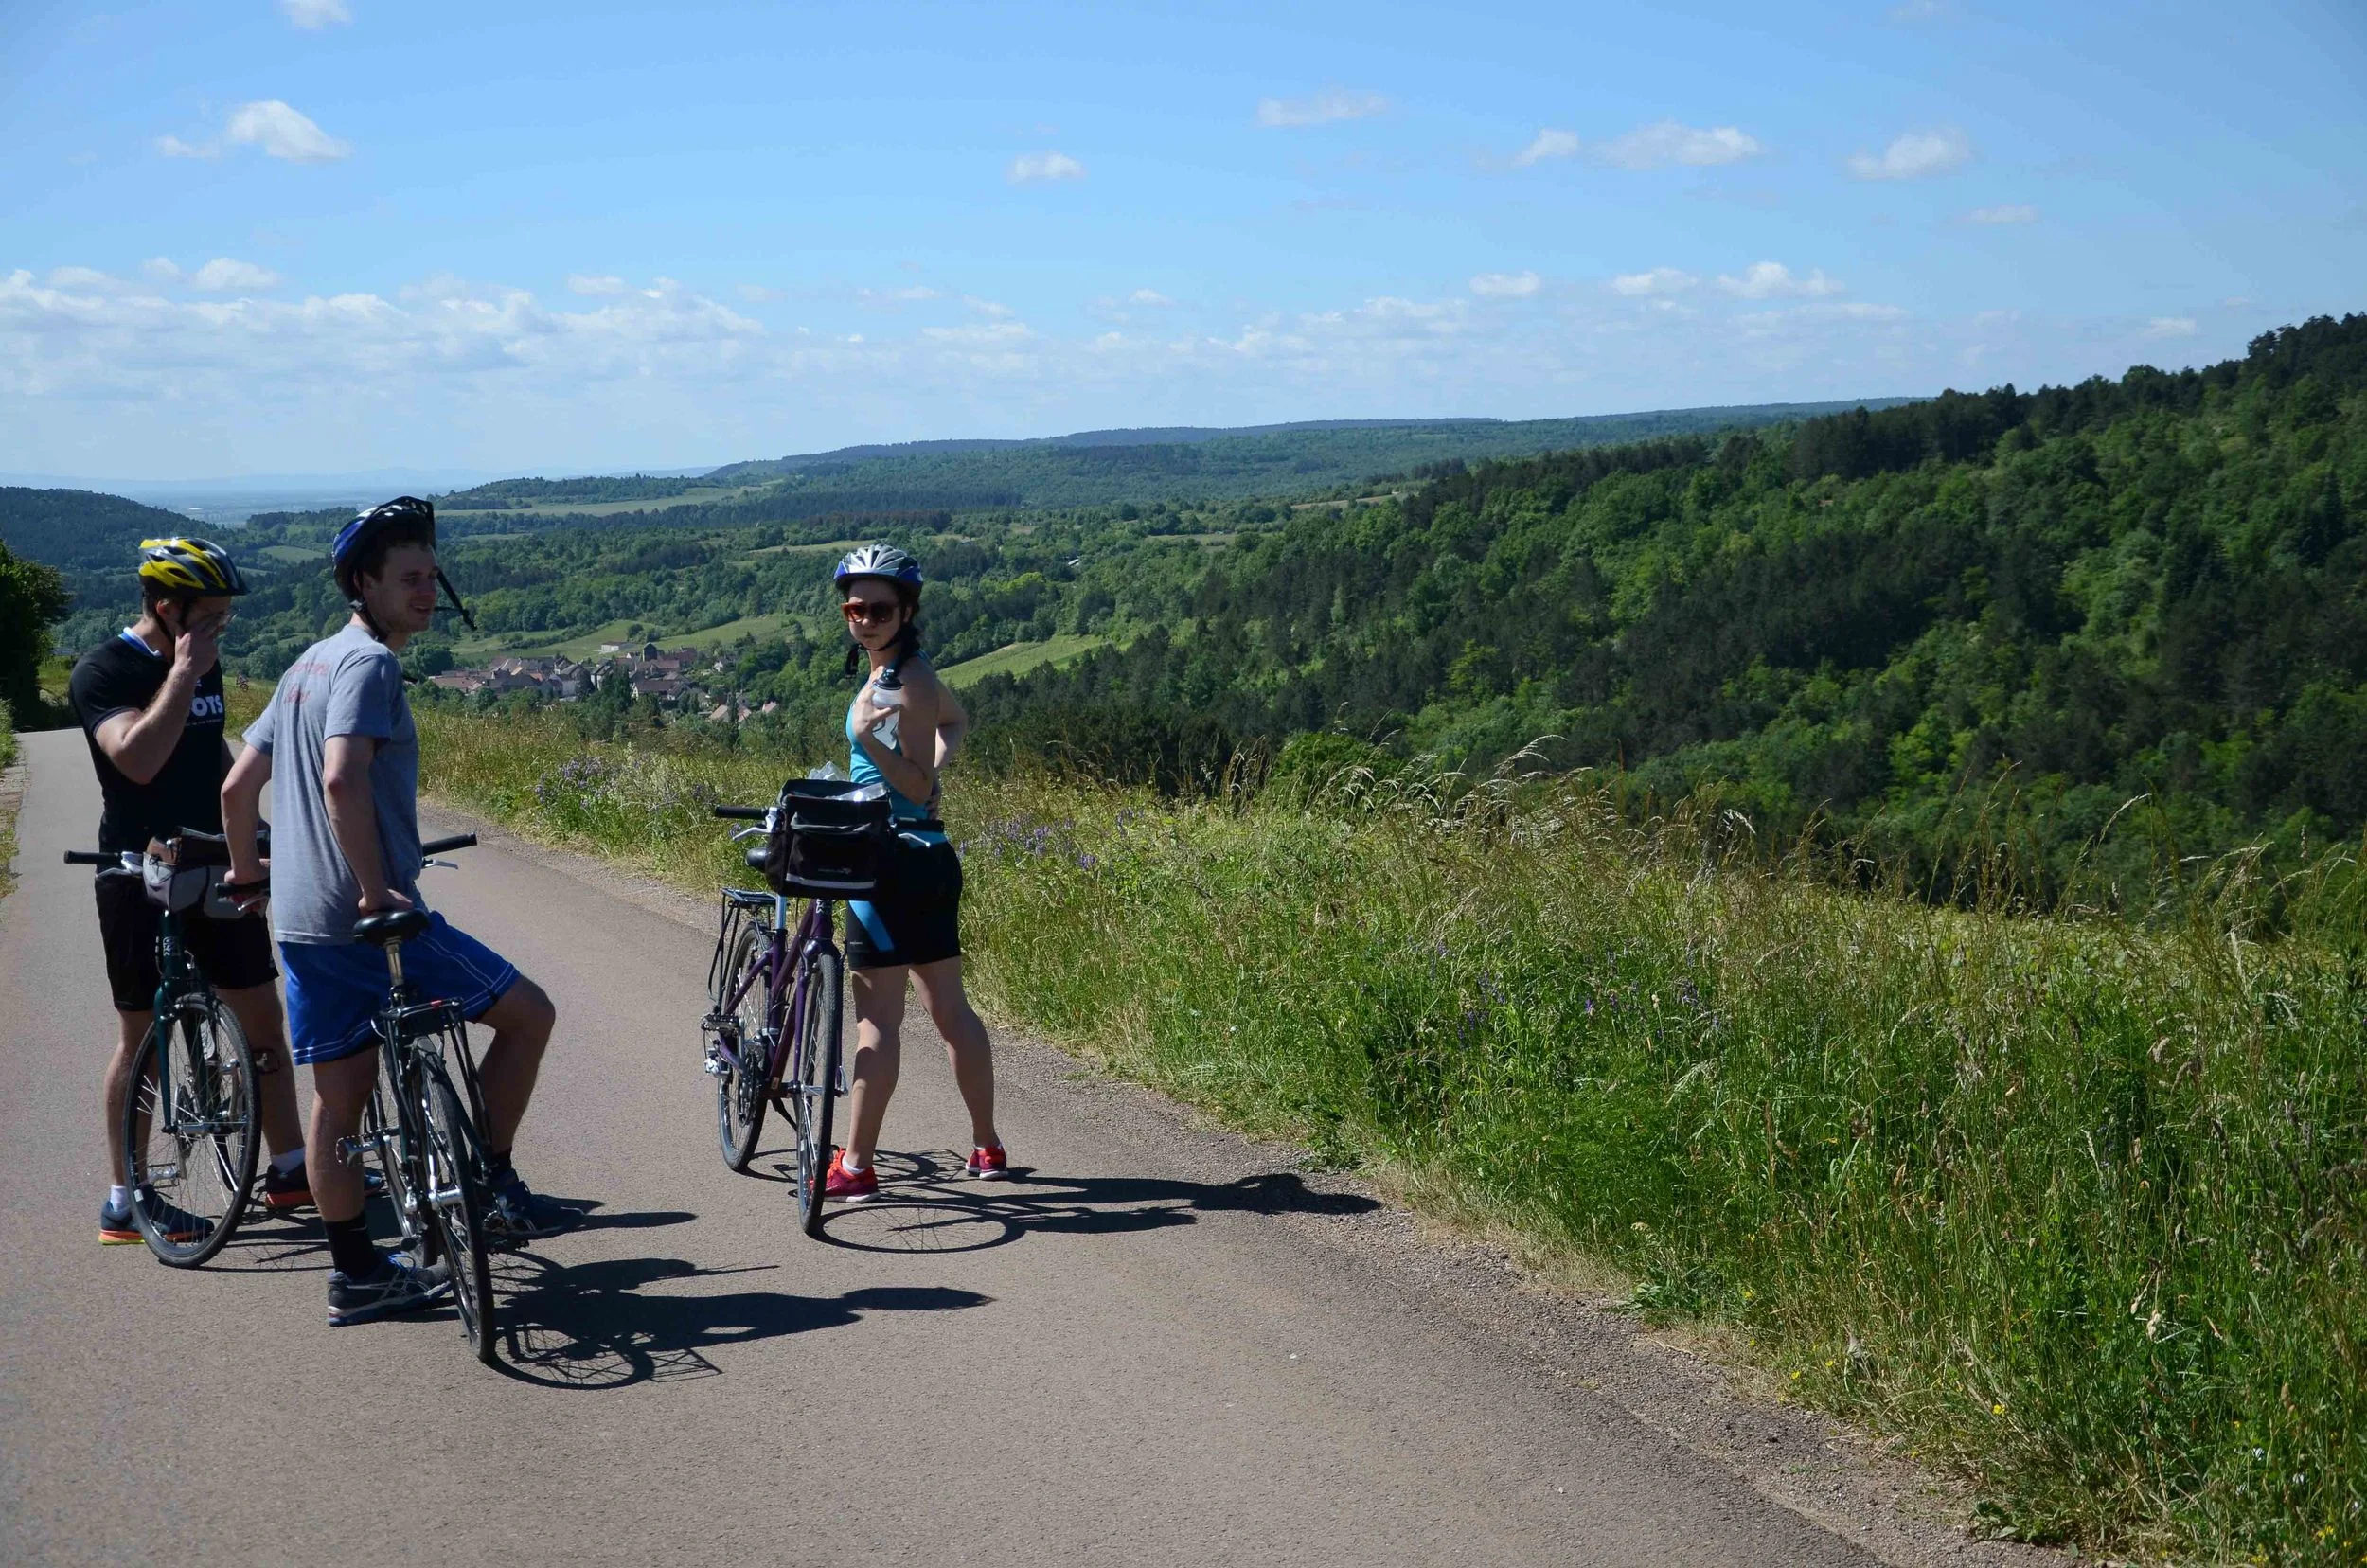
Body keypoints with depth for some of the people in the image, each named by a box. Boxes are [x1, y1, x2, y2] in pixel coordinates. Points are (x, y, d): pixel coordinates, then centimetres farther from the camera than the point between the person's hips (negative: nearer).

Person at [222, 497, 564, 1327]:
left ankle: (355, 1272, 19)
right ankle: (489, 1186, 7)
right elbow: (342, 778, -28)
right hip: (371, 921, -9)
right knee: (527, 1012, 3)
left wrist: (245, 870, 36)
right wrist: (377, 888, -24)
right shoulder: (369, 662, -13)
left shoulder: (308, 663, 17)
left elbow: (236, 784, 23)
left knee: (339, 1095, 13)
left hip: (302, 920, 9)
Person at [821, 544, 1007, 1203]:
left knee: (877, 1016, -6)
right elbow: (957, 719, 33)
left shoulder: (908, 683, -15)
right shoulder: (897, 672, 13)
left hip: (893, 859, -10)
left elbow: (916, 787, -18)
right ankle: (987, 1149, 22)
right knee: (950, 1008, 14)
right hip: (928, 857, 10)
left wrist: (866, 739, -30)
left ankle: (855, 1167, -2)